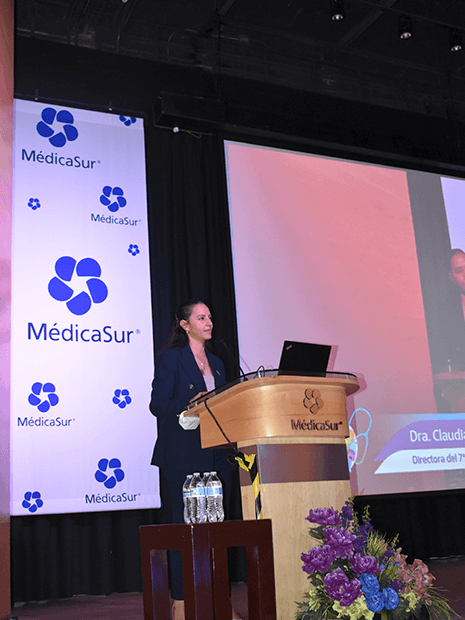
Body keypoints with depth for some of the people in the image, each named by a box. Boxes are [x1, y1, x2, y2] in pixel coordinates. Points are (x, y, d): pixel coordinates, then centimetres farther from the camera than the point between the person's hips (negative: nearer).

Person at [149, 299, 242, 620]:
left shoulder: (217, 363, 20)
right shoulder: (171, 357, 0)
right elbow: (158, 404, -8)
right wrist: (189, 405, -22)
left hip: (215, 455, 6)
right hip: (181, 457, -6)